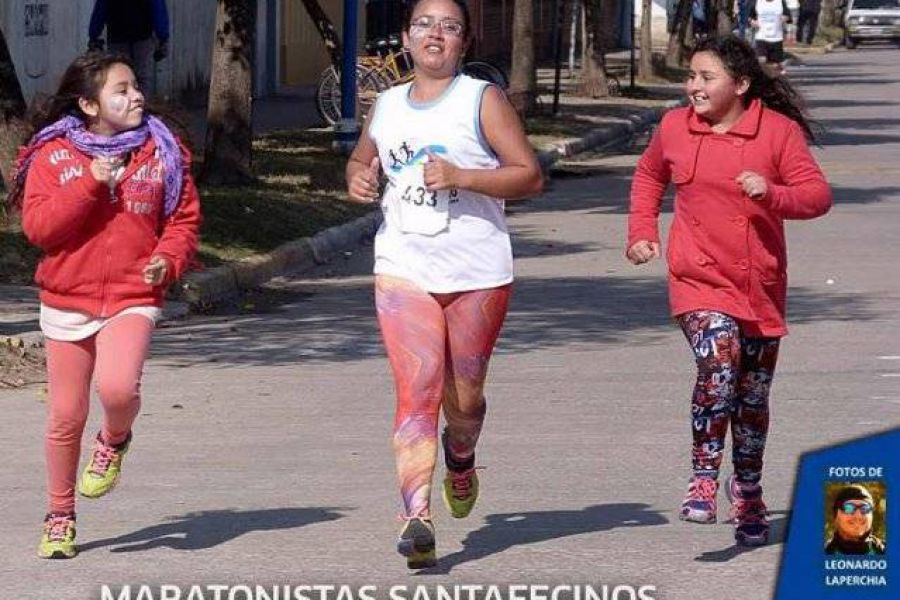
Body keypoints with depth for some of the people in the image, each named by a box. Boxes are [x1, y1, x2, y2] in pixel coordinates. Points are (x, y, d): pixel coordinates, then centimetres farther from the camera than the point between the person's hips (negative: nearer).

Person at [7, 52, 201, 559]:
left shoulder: (161, 152, 3)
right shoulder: (53, 155, -1)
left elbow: (184, 219, 7)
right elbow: (37, 226, -10)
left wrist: (168, 259, -13)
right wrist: (91, 184, -19)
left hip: (133, 299, -1)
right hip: (67, 302, 1)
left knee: (118, 387, -27)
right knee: (66, 416, 5)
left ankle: (114, 442, 10)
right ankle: (61, 518, 24)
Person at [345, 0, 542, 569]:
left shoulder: (483, 100, -2)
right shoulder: (388, 105, 11)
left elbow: (530, 176, -6)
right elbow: (361, 159, 29)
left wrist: (462, 177, -19)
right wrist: (357, 178, 5)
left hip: (478, 272, -2)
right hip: (403, 269, 2)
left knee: (464, 396, 10)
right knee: (417, 392, -13)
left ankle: (460, 459, 45)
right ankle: (417, 517, -21)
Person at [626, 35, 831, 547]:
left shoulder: (779, 131, -5)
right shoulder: (675, 128, 2)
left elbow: (819, 194, -7)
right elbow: (649, 176, 22)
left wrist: (771, 193, -26)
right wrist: (643, 232, 10)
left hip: (760, 288, 1)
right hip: (699, 281, -1)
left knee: (753, 397, 12)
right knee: (720, 358, -28)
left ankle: (748, 492, 34)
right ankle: (705, 476, -21)